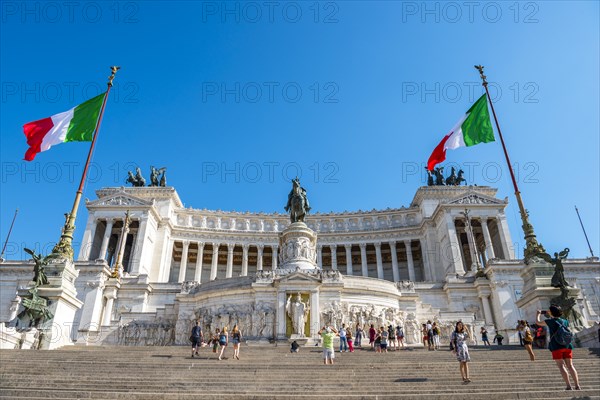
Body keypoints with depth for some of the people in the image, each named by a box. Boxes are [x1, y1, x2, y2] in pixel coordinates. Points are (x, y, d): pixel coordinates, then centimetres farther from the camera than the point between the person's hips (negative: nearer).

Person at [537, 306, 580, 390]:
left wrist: (538, 314, 30)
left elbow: (538, 322, 12)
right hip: (567, 345, 5)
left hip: (557, 346, -5)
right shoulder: (565, 321, 14)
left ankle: (568, 386, -14)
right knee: (570, 365, 4)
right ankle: (577, 386, -4)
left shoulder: (550, 321, 0)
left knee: (561, 366, -6)